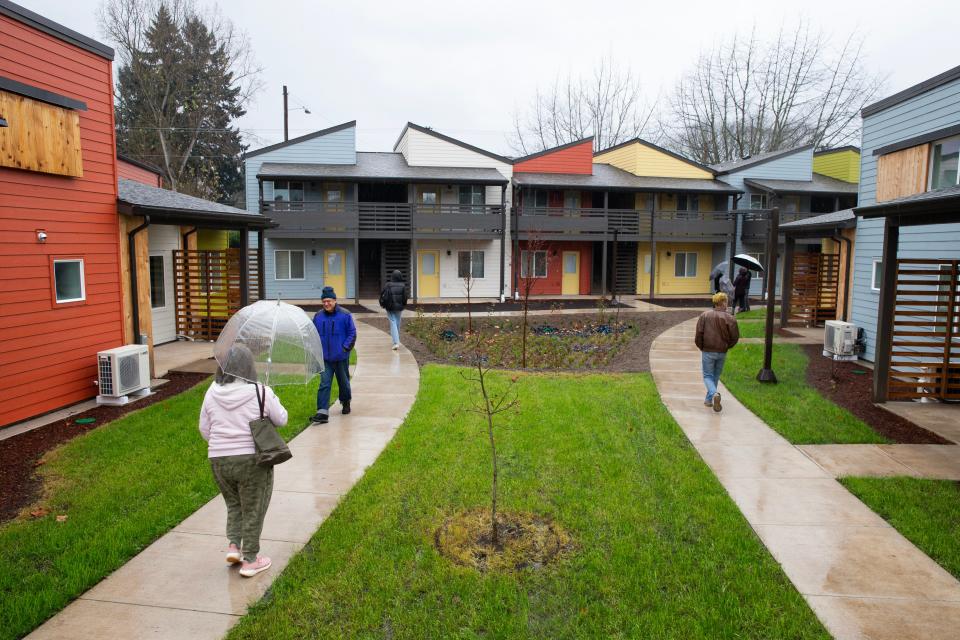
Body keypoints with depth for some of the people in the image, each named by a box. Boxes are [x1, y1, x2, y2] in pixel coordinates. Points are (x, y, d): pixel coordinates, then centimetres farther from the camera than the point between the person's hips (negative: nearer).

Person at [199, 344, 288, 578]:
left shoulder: (212, 393, -1)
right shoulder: (261, 392, -13)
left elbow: (204, 429, 7)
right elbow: (281, 420, -1)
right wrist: (274, 400, 16)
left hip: (219, 461, 4)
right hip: (253, 461, -3)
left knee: (234, 504, 26)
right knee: (253, 510, 11)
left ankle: (233, 545, 15)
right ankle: (250, 560, 19)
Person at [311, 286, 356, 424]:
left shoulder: (345, 315, -7)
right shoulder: (318, 316, 2)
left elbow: (352, 333, -4)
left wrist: (346, 347, -12)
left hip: (341, 357, -1)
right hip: (325, 358, 2)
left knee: (343, 382, 15)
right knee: (324, 384, -6)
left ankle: (345, 403, 40)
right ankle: (323, 412, -8)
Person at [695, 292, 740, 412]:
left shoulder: (704, 315, -5)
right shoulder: (729, 318, -6)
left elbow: (699, 334, -9)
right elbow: (735, 336, -6)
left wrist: (701, 347, 6)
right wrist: (727, 346, 12)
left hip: (708, 351, -1)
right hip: (722, 352, 1)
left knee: (708, 376, 6)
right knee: (716, 376, 17)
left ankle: (714, 394, -21)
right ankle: (709, 399, 23)